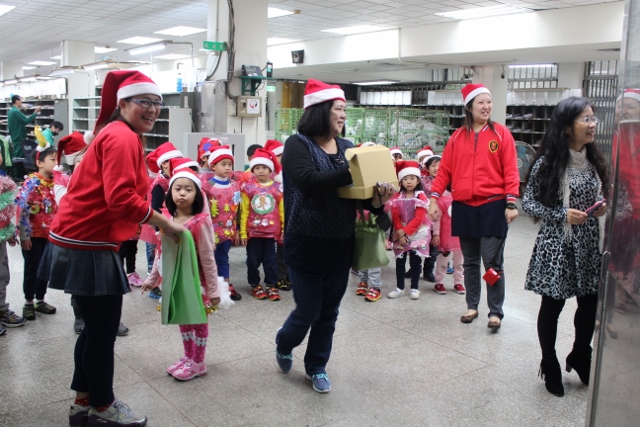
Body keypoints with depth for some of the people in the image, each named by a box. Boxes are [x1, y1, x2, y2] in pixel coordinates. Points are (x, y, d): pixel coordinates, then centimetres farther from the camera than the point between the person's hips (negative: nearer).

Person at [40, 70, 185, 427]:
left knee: (97, 327, 19)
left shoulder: (119, 135, 18)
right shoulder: (122, 137, -16)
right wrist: (165, 223, -16)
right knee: (104, 330, 3)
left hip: (85, 243, 11)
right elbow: (121, 198, -26)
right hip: (88, 246, -11)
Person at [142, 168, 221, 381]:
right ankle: (188, 358, 34)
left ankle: (198, 363, 23)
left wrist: (213, 289, -15)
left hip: (196, 280, -6)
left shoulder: (200, 222, -19)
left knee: (198, 320, 9)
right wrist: (152, 279, 15)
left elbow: (207, 258, -16)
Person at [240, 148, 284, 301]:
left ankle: (271, 286, 21)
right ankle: (255, 285, 24)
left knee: (270, 259, 9)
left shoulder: (277, 188, -1)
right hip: (253, 231, 0)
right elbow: (244, 211, -1)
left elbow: (282, 210, 5)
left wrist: (285, 229, 5)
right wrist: (243, 232, -1)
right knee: (253, 260, 9)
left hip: (271, 231, 1)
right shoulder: (248, 188, -3)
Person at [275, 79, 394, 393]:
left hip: (341, 246, 5)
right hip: (307, 246, -5)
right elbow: (309, 181, -27)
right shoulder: (298, 144, -9)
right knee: (308, 312, 5)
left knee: (328, 314, 13)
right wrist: (353, 171, -27)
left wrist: (376, 199, -15)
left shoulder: (347, 147, 8)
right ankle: (284, 346, 38)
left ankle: (317, 367, 34)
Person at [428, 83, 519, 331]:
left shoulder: (501, 134, 0)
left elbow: (510, 171, -4)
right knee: (470, 261, 13)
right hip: (464, 207, 3)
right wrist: (434, 199, -2)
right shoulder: (457, 137, 7)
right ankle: (472, 306, 27)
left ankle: (495, 312, 11)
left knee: (492, 262, -2)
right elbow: (445, 170, 6)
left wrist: (511, 203, -12)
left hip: (493, 207, -3)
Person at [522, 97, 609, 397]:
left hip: (590, 246, 5)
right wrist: (562, 215, -19)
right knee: (552, 306, 7)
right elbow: (528, 203, -8)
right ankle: (550, 365, 27)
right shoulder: (547, 163, -11)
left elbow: (600, 198, 17)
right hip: (558, 247, -5)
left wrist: (603, 208, -5)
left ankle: (580, 358, 37)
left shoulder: (594, 160, 6)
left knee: (590, 304, 12)